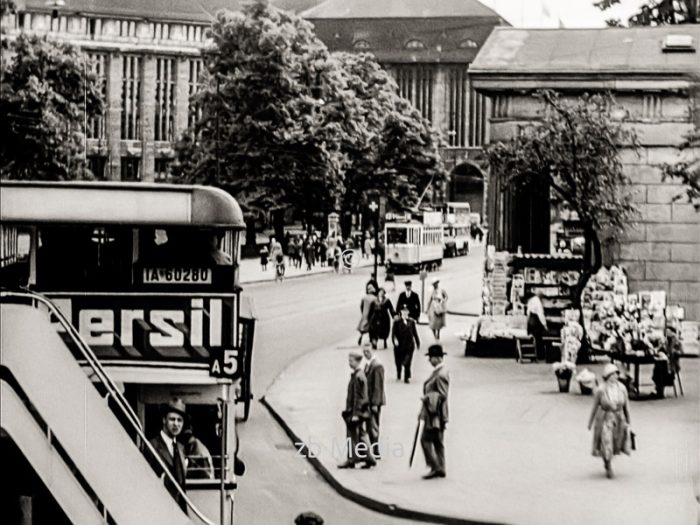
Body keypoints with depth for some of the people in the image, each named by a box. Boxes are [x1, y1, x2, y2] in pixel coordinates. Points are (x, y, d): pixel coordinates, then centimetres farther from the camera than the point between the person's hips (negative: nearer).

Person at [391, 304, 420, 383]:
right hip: (399, 344, -1)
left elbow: (414, 333, 11)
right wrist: (395, 339, -26)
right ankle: (398, 376, 34)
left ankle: (407, 378, -4)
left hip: (409, 345, 1)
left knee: (407, 361, -8)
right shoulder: (397, 322, -2)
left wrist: (417, 343, 12)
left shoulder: (411, 322, 6)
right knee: (399, 362, 11)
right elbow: (394, 333, -7)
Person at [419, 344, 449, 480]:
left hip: (436, 414, -10)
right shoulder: (437, 372, 14)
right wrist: (423, 411, 20)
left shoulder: (441, 375, -18)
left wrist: (427, 397, -22)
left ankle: (436, 468, -7)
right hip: (432, 413, 10)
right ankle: (440, 469, 14)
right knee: (437, 442, 11)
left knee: (426, 440, -8)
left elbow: (442, 395, -20)